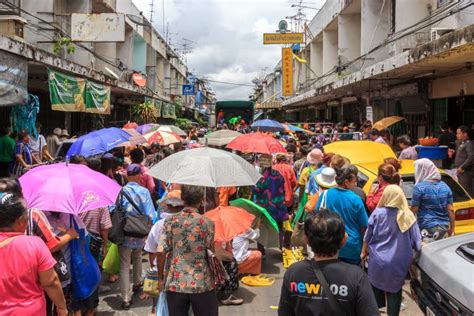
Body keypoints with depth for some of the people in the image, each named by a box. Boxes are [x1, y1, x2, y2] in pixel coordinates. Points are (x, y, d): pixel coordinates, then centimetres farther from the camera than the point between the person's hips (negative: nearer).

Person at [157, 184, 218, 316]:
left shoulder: (170, 221, -4)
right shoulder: (207, 223, -8)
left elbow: (161, 252, -6)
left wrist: (161, 278, 6)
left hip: (175, 284, 2)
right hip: (202, 283, -1)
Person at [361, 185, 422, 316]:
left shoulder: (377, 213, -10)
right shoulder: (408, 216, -9)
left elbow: (368, 237, 0)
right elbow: (417, 243, -5)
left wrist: (364, 252, 15)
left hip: (378, 260, 0)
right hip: (399, 262, 0)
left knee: (376, 286, 20)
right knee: (395, 290, 15)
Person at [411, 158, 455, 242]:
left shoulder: (419, 187, -11)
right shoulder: (445, 187, 7)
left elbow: (414, 210, -8)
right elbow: (451, 210, 7)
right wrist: (452, 228, 14)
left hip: (427, 229, -6)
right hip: (444, 227, 6)